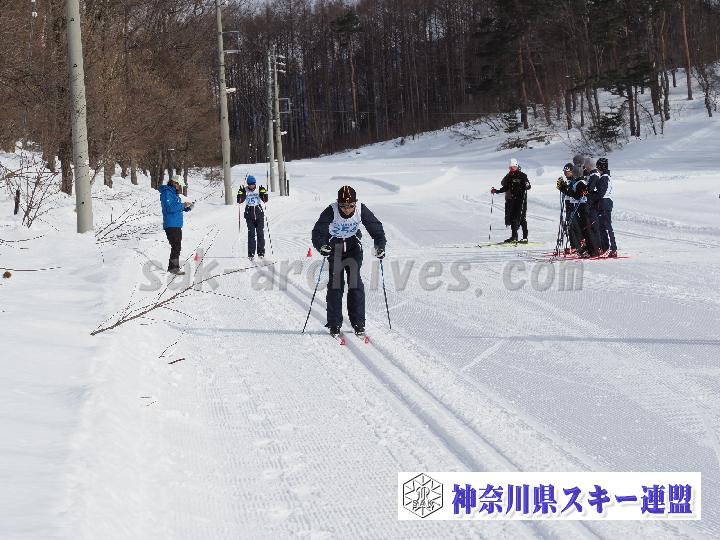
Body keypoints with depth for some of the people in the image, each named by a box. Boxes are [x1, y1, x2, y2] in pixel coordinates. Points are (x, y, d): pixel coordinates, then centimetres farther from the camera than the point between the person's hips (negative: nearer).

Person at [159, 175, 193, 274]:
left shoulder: (174, 193, 17)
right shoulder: (166, 193, -13)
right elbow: (169, 208, -24)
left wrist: (187, 208, 8)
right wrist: (183, 205, -18)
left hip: (177, 225, 10)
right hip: (171, 225, -10)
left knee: (177, 247, 13)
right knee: (176, 246, -12)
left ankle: (173, 266, 20)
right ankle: (173, 267, -9)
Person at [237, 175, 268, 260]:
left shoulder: (259, 189, 0)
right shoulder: (245, 190, -1)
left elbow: (265, 200, -7)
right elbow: (240, 201, -9)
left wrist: (263, 192, -22)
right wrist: (241, 193, -23)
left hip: (259, 213, 1)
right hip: (249, 214, -1)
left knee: (260, 233, 0)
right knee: (251, 233, -4)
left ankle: (261, 252, 9)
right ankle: (251, 253, -2)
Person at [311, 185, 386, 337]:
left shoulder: (361, 210, -22)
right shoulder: (331, 211, -26)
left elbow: (376, 228, -14)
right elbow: (318, 232, -30)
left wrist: (380, 246, -29)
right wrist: (321, 246, -49)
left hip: (354, 245, 1)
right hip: (334, 246, -1)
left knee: (355, 282, -7)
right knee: (336, 283, -8)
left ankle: (358, 323, 1)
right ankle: (334, 325, -1)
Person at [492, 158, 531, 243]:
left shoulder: (522, 175, -4)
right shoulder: (509, 176, 13)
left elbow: (528, 186, -8)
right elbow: (505, 187, 20)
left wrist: (526, 186, -31)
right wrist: (496, 191, 11)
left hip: (521, 198, -6)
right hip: (512, 199, 6)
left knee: (521, 218, -10)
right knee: (512, 217, 6)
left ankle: (525, 237, -8)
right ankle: (514, 236, 14)